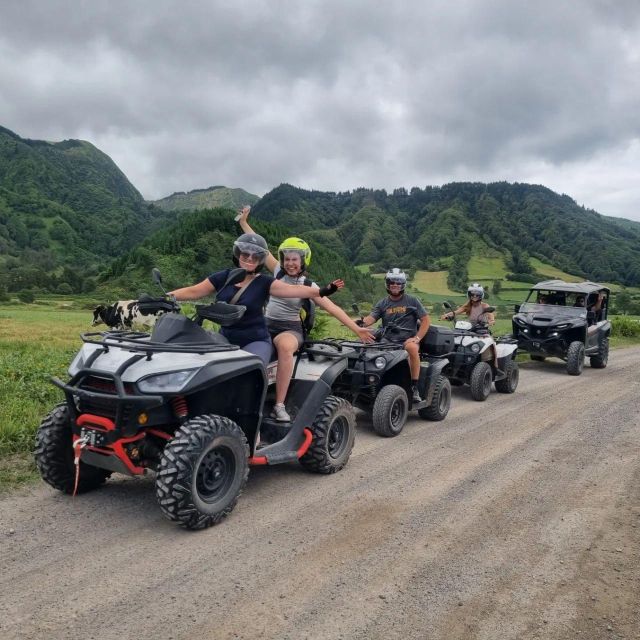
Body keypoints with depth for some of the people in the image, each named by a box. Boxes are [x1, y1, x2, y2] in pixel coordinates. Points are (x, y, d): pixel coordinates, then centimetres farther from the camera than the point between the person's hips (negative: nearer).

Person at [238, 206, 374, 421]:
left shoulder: (308, 286, 1)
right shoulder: (278, 272, 8)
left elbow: (332, 308, -4)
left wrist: (357, 329, -11)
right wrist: (243, 222, 8)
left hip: (290, 329, -3)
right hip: (266, 325, 3)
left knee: (285, 345, -40)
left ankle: (279, 406, -38)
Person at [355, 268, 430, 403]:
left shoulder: (412, 301, 8)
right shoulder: (382, 303, 13)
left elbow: (426, 319, 4)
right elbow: (371, 318, -2)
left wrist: (417, 338, -10)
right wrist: (362, 322, -26)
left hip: (407, 340, -3)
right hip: (387, 341, 3)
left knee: (412, 348, -37)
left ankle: (414, 387, -27)